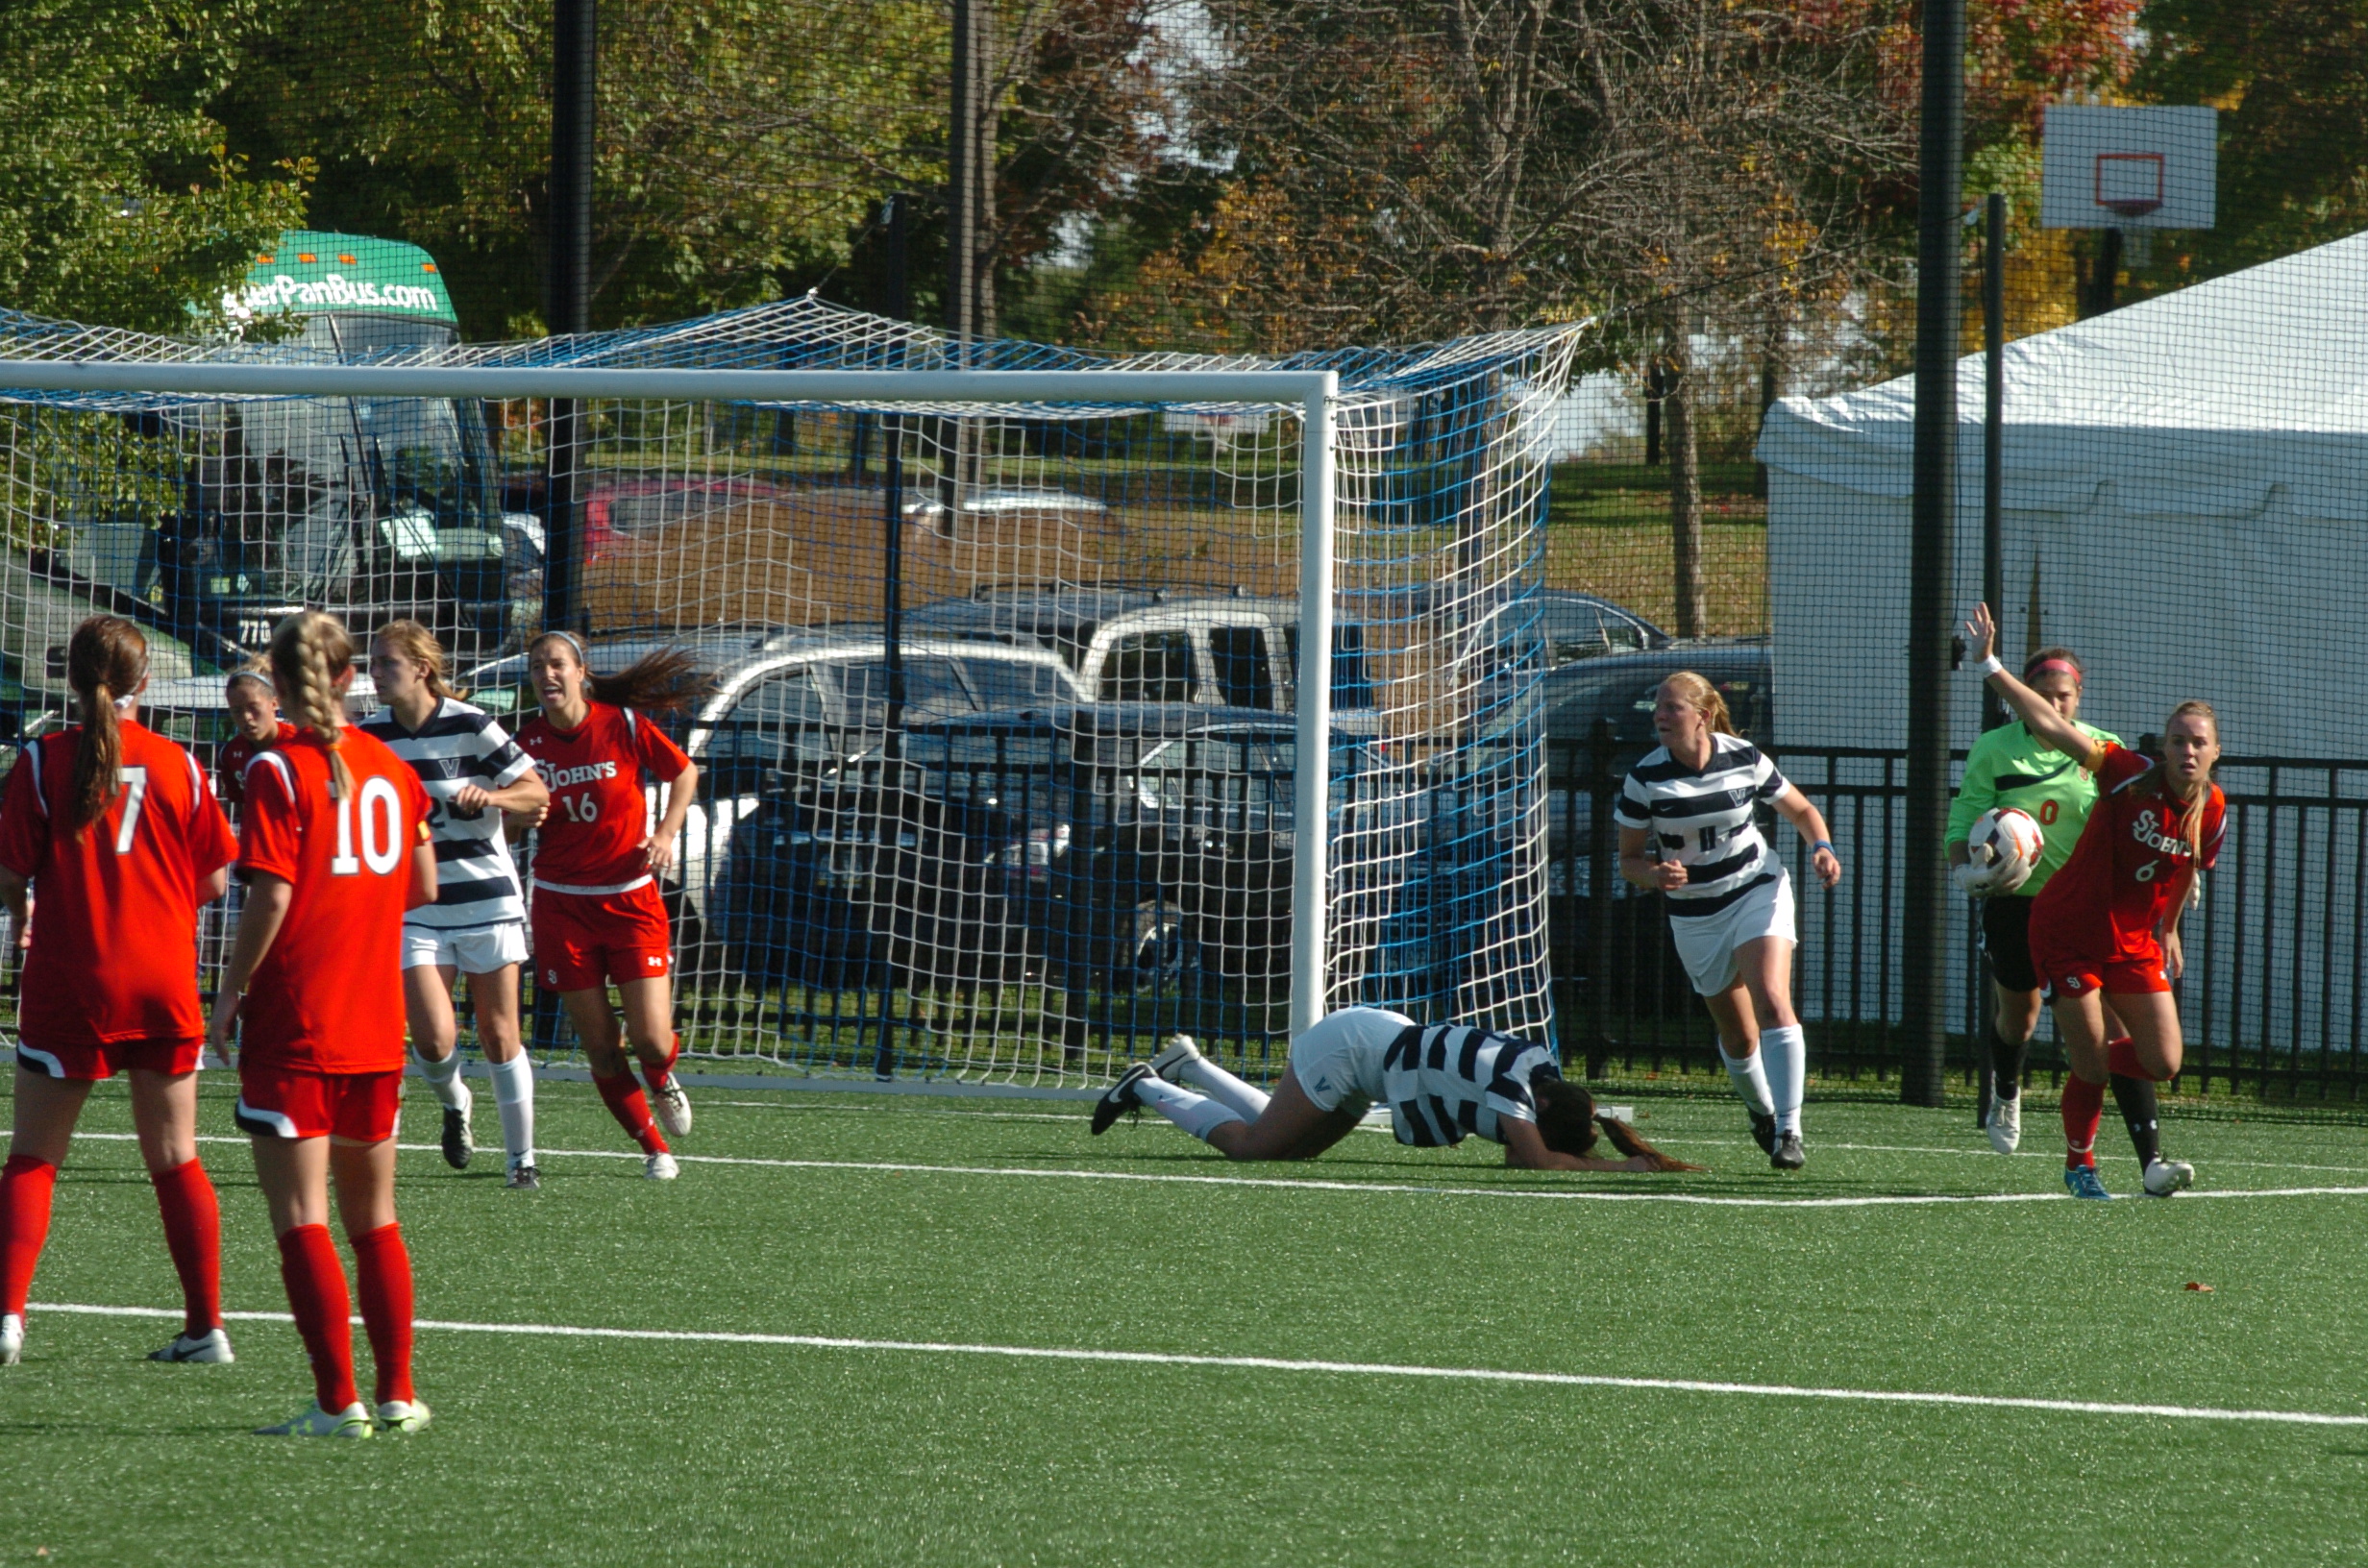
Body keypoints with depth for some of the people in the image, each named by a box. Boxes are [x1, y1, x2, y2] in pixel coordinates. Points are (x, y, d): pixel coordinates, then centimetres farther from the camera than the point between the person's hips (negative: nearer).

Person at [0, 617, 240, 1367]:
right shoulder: (178, 764, 0)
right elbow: (215, 881, 4)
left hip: (70, 985, -2)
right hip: (165, 985, 2)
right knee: (175, 1159, 10)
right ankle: (206, 1325, 11)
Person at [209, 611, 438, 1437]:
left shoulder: (280, 770, -11)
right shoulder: (391, 767, 6)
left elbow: (269, 899, -16)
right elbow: (423, 887, 11)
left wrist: (231, 991, -5)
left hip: (292, 1026, -6)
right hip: (375, 1026, 6)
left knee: (301, 1218, -4)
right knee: (374, 1218, 15)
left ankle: (338, 1401, -9)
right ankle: (397, 1392, 15)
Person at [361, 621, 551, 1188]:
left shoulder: (469, 726, -10)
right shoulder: (369, 737, 1)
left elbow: (537, 794, -5)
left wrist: (488, 796, -23)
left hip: (487, 901, -2)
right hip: (416, 908, 2)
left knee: (498, 1034, 2)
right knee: (433, 1040, -11)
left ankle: (522, 1157, 15)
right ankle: (454, 1104, 22)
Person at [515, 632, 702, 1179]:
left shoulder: (625, 724, -7)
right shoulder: (528, 741, -2)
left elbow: (684, 771, 8)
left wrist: (666, 833, -5)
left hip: (631, 899, -1)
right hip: (562, 904, 1)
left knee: (652, 1040, -7)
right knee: (600, 1047, -1)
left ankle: (662, 1082, 30)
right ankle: (654, 1147, 18)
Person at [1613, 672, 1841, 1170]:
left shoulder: (1745, 760, -9)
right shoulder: (1646, 778, -10)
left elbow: (1800, 810, 7)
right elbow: (1629, 860, -3)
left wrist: (1821, 847, -12)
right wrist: (1655, 875, -26)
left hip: (1759, 891, -1)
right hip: (1696, 917, 1)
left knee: (1772, 1002, -23)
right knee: (1738, 1035, 8)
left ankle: (1788, 1130, -26)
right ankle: (1761, 1111, 39)